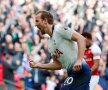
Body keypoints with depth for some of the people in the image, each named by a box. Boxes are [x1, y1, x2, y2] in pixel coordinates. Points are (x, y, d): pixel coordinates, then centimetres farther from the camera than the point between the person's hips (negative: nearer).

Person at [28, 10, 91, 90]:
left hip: (80, 70, -9)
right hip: (73, 73, 9)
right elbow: (58, 64, 22)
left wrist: (79, 60, -28)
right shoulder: (50, 42, 19)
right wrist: (37, 65, 15)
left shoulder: (59, 29, -8)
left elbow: (81, 39, -17)